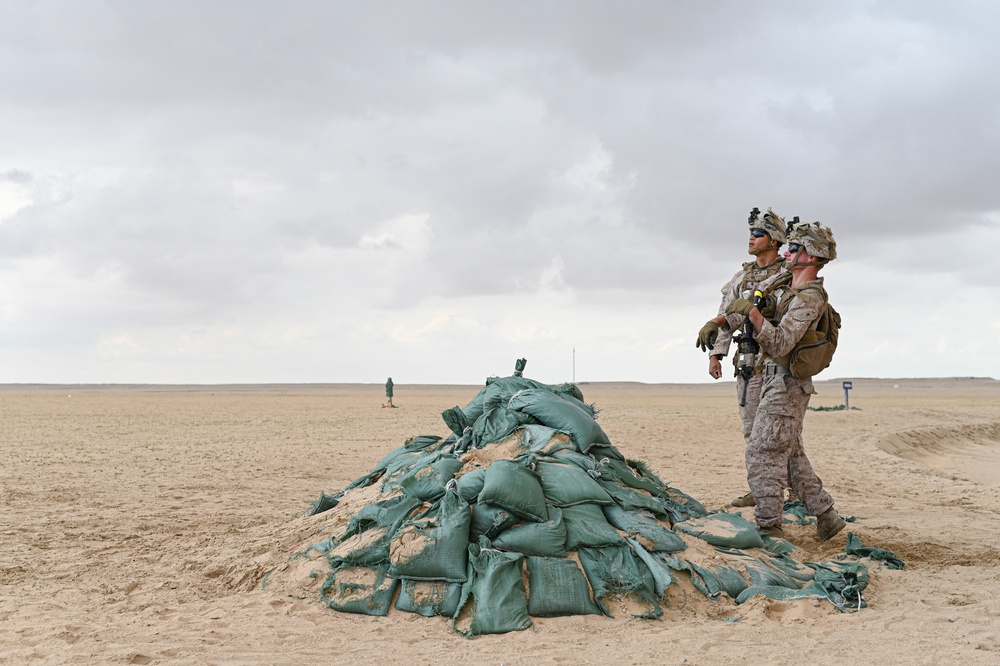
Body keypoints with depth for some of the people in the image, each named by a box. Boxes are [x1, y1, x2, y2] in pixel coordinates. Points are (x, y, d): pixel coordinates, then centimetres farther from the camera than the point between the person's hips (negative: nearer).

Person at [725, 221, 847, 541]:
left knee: (763, 454, -9)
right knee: (791, 455, 15)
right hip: (776, 381, 10)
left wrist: (752, 313, -37)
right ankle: (826, 517, 20)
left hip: (785, 385, -10)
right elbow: (751, 297, 23)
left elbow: (780, 345, -30)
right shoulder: (784, 280, 8)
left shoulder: (808, 299, -21)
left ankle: (769, 527, -5)